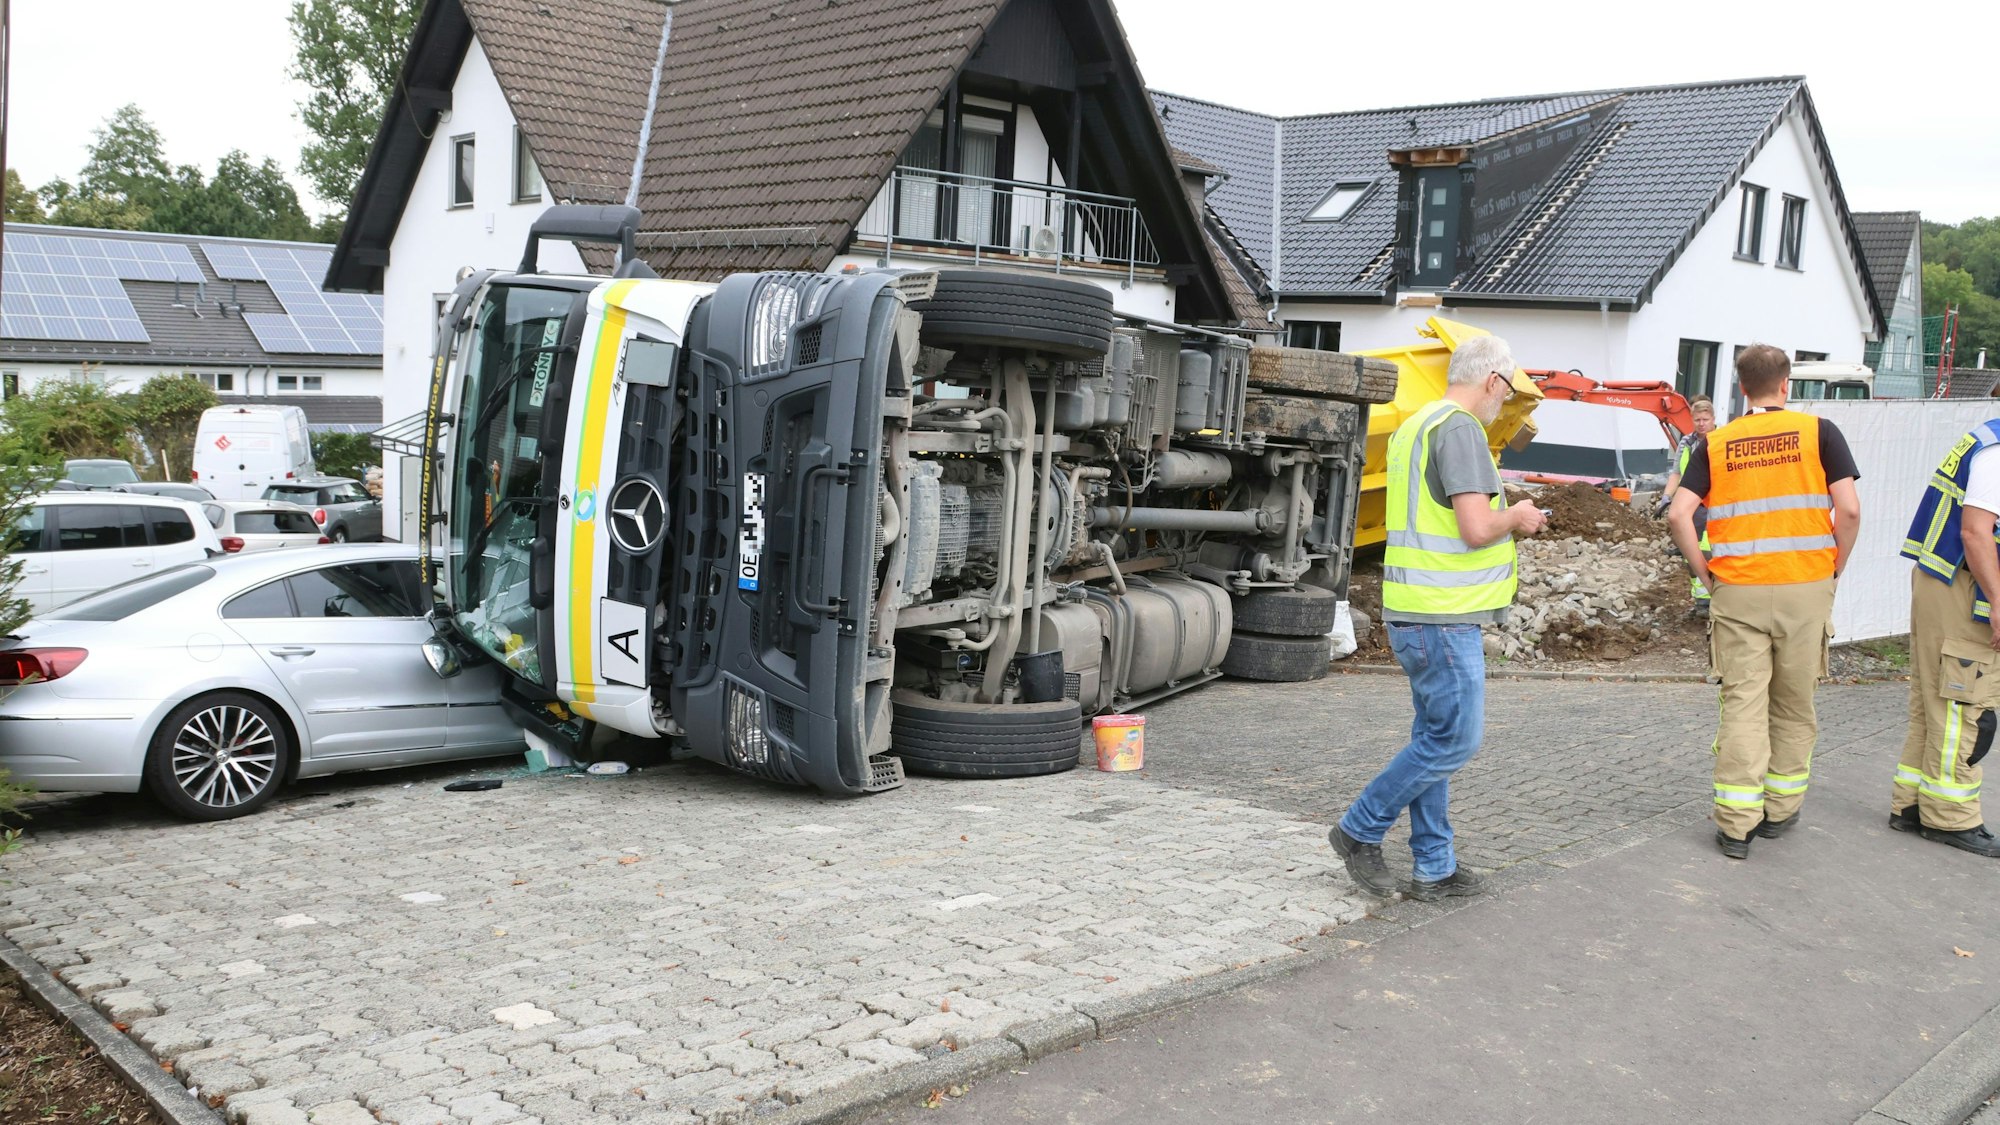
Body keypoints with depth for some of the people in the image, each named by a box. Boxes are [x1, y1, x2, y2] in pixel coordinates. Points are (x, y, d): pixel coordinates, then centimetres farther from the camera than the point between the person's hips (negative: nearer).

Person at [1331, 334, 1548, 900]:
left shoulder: (1415, 425, 16)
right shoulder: (1460, 428, -15)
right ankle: (1360, 831, 6)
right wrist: (1515, 517, -3)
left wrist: (1505, 518, 19)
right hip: (1442, 617, -10)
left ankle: (1435, 868, 18)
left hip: (1419, 612, 10)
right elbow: (1476, 528, -22)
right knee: (1456, 738, -2)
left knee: (1435, 736, 13)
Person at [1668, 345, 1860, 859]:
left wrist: (1705, 572, 4)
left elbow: (1679, 515, -6)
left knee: (1742, 705, 3)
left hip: (1737, 591, 0)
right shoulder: (1818, 432, 0)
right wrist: (1835, 568, 6)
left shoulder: (1714, 444, 4)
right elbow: (1849, 510, -7)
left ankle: (1736, 824, 2)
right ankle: (1780, 809, 25)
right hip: (1805, 589, 0)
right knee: (1794, 705, 14)